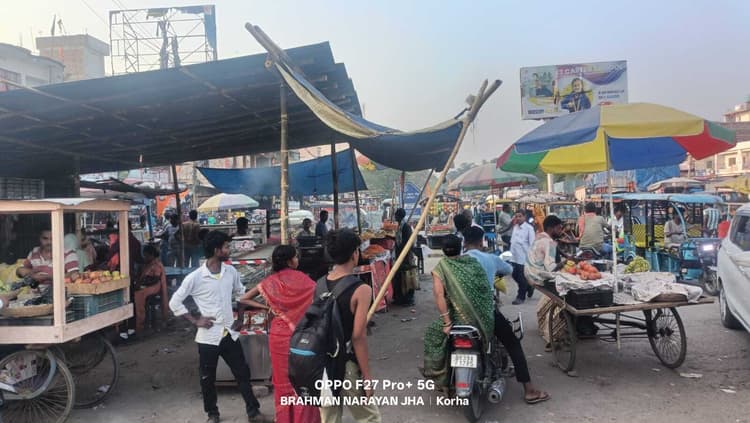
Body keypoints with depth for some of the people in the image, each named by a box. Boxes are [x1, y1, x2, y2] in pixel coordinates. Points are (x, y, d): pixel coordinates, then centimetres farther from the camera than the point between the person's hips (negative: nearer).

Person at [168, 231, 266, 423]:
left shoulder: (231, 271, 1)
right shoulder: (195, 277, -13)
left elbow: (241, 292, 19)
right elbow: (174, 302, -6)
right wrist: (195, 320, -9)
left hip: (230, 334, 4)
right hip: (208, 337, -4)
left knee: (243, 373, 9)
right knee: (208, 379, 12)